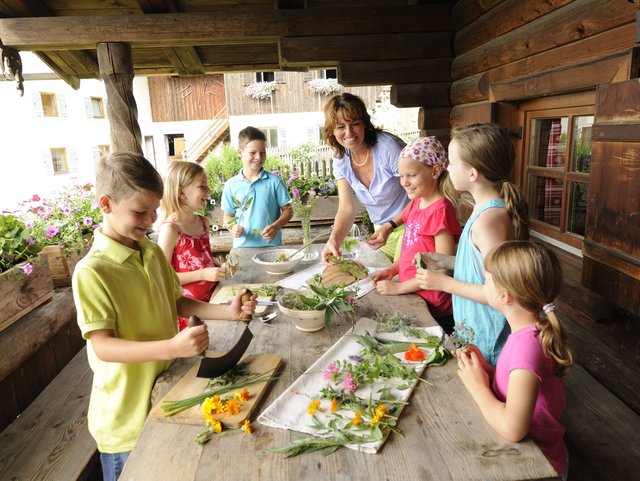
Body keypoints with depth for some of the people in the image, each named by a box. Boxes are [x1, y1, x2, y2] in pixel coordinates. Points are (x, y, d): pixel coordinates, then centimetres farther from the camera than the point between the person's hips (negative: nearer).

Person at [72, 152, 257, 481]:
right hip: (128, 416, -6)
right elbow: (102, 346, -24)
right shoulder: (91, 272, -22)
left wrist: (227, 312, -5)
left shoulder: (154, 253, 0)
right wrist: (171, 347, -37)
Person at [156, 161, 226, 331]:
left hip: (211, 297, 6)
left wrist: (220, 267, 1)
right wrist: (202, 274, -22)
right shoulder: (170, 230, -17)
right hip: (187, 306, -6)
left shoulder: (203, 223, 5)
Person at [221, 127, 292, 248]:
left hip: (272, 245, -1)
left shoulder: (274, 181, -3)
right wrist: (232, 226, -12)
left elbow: (288, 210, 1)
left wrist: (276, 226, -15)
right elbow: (228, 215, 10)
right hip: (242, 246, 1)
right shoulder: (231, 185, 1)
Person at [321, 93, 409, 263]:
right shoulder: (340, 160, -6)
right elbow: (346, 209, -11)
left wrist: (390, 227, -29)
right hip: (382, 230, 5)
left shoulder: (388, 147, -22)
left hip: (408, 226, -5)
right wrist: (334, 239, -29)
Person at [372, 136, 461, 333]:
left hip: (433, 309, -7)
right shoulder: (416, 203, 7)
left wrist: (399, 287, -15)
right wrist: (392, 269, 3)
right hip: (412, 299, 7)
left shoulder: (440, 210, -19)